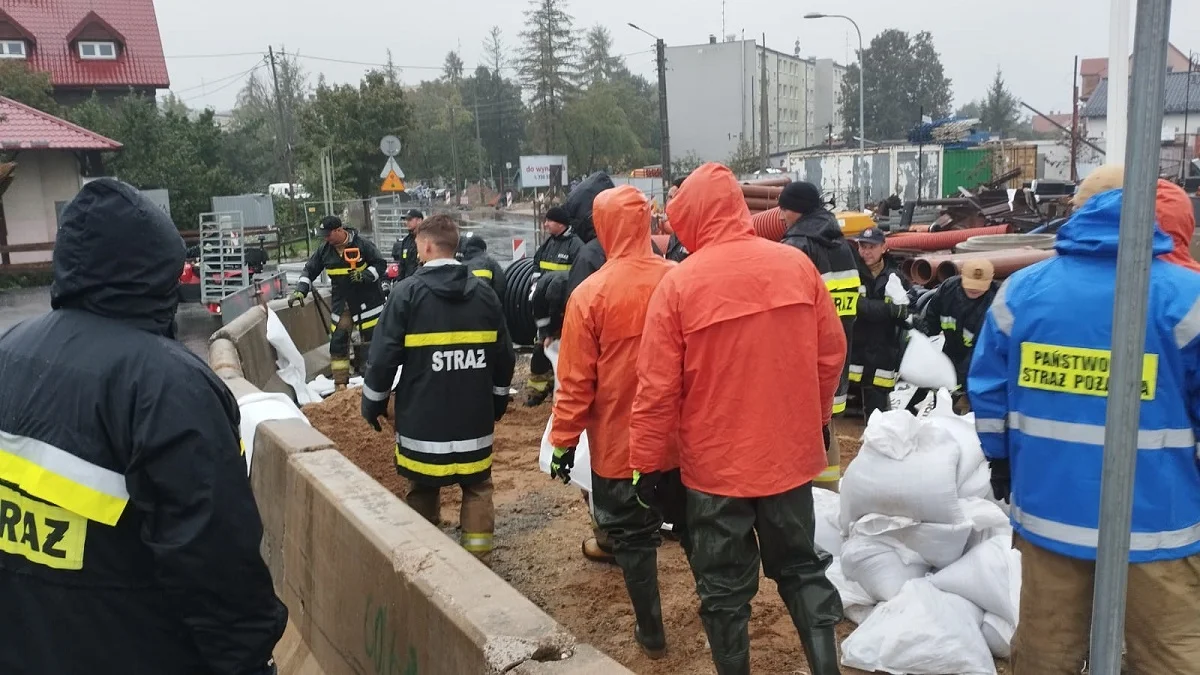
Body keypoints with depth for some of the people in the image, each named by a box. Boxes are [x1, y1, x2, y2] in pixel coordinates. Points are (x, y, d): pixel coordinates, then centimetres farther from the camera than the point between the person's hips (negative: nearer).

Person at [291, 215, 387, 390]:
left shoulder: (362, 244, -12)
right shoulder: (324, 250, 2)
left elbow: (380, 265, -8)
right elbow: (310, 270, 8)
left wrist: (364, 276, -22)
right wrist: (300, 290, -5)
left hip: (366, 301, -4)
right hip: (341, 303, 4)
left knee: (372, 341, 1)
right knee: (338, 343, 3)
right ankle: (340, 385, 13)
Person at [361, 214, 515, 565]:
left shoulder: (407, 292, -10)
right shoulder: (484, 292, 2)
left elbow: (384, 356, -8)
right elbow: (504, 355, 8)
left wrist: (373, 404, 6)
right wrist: (498, 400, 22)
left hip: (423, 416, -2)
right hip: (474, 416, 3)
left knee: (423, 490, 15)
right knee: (477, 487, 16)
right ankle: (478, 558, 15)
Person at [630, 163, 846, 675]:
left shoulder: (678, 283, -15)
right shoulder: (796, 264, -4)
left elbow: (657, 387, -13)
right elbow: (831, 353, 4)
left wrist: (648, 463, -2)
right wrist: (818, 418, 20)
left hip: (716, 462, -3)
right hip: (791, 451, 4)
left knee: (724, 587, 14)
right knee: (800, 567, 22)